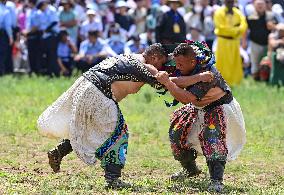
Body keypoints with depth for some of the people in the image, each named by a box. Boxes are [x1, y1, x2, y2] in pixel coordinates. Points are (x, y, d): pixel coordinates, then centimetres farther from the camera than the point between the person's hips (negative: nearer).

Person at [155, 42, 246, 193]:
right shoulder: (188, 68, -13)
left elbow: (186, 98, -44)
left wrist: (167, 82, -41)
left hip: (220, 108, -9)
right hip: (200, 109, 9)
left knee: (212, 137, -31)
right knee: (177, 130, 7)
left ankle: (216, 181, -36)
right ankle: (190, 169, 27)